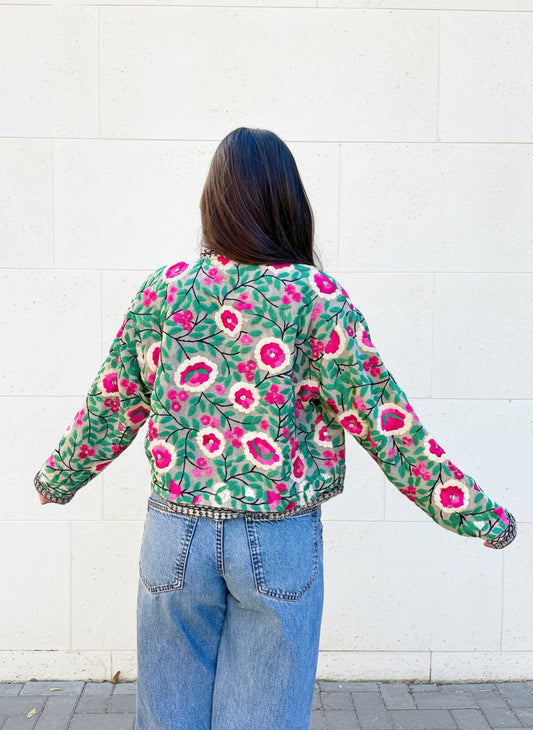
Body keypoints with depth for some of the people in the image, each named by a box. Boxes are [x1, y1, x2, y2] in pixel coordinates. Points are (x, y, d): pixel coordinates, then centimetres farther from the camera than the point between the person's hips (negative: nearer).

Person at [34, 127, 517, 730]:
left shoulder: (160, 291, -2)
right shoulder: (315, 297, -10)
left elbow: (109, 409, 7)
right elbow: (381, 420, -9)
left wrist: (57, 480, 26)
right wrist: (479, 515, 0)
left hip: (176, 532, 2)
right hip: (279, 543, -2)